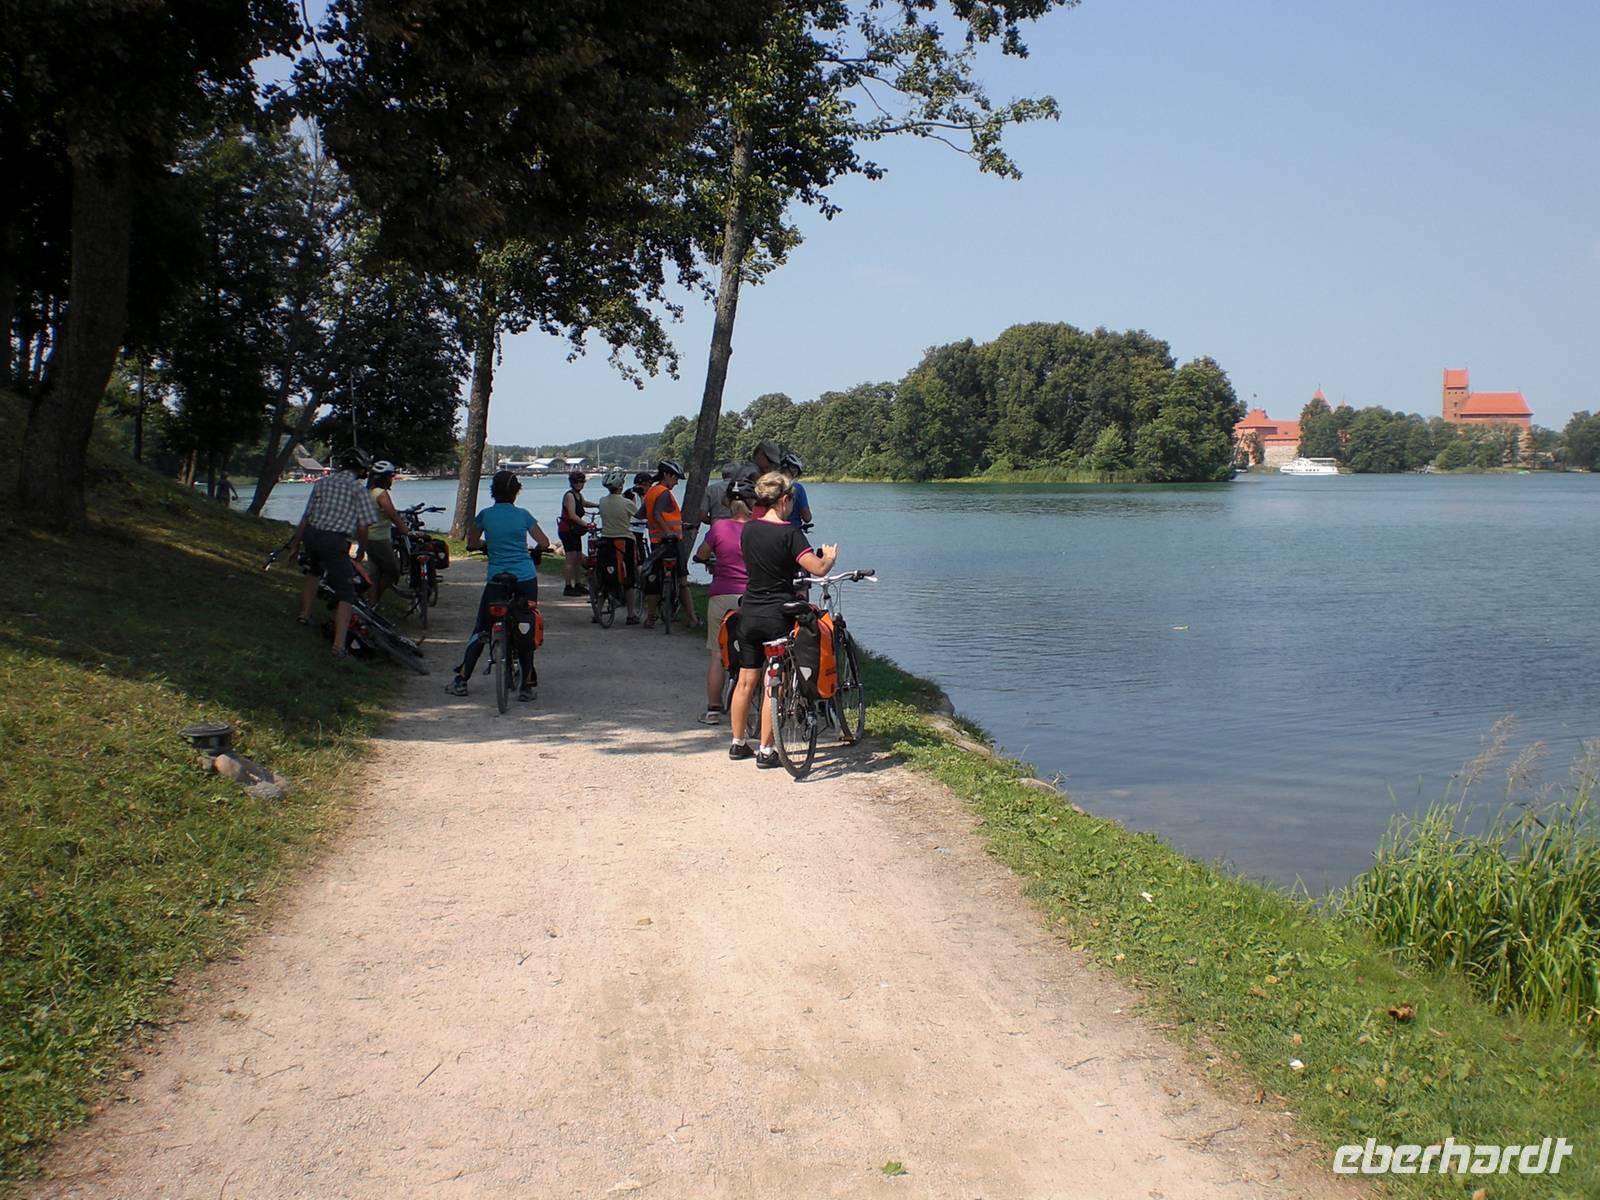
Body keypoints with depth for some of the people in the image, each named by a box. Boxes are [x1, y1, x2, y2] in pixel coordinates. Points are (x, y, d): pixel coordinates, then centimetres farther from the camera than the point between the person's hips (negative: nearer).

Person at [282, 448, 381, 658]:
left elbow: (306, 517, 11)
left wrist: (295, 545, 18)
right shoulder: (358, 488, -1)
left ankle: (305, 612, 41)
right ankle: (339, 644, -12)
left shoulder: (323, 482, 12)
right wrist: (362, 551, 11)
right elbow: (362, 526, -5)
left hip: (312, 535, 6)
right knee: (345, 593, -1)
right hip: (335, 540, -6)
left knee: (314, 570, 38)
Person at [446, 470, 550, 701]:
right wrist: (532, 550, 25)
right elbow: (544, 543, 4)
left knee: (481, 630, 11)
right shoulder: (523, 515, 0)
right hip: (526, 579, 0)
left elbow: (472, 542, 15)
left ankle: (461, 680, 9)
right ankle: (528, 685, 4)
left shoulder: (485, 515, 1)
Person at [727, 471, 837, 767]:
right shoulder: (789, 533, -14)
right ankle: (766, 751, 6)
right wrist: (830, 556, 1)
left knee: (745, 681, 14)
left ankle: (738, 743, 23)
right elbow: (818, 568, -20)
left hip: (749, 614, 6)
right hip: (778, 616, -6)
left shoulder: (748, 530, 4)